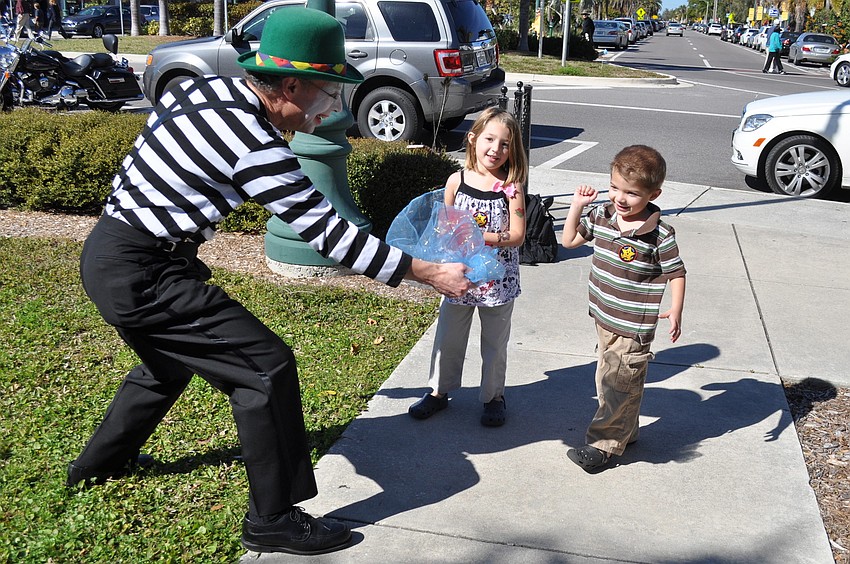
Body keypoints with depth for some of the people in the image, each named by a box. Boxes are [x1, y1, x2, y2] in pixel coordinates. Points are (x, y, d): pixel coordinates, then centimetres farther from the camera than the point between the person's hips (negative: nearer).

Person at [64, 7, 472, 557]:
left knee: (170, 362, 31)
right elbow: (326, 230, -21)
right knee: (266, 365, -10)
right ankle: (273, 520, 1)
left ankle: (100, 463, 51)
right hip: (141, 273, -10)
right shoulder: (255, 145, -23)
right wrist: (429, 273, -17)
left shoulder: (207, 86, 2)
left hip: (110, 251, 10)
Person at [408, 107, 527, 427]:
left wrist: (479, 237, -26)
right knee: (448, 337, 15)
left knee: (495, 343, 14)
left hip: (498, 278, -2)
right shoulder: (457, 181, -4)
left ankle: (493, 397, 32)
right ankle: (439, 391, 34)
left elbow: (516, 235, -15)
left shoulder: (511, 187, -11)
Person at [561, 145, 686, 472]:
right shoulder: (602, 216, -1)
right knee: (607, 380, 19)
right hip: (605, 319, 7)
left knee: (618, 386, 2)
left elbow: (676, 273, -8)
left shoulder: (660, 235, -17)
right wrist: (577, 206, -2)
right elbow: (569, 240, 9)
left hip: (634, 328, -7)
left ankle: (604, 443, 16)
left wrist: (675, 311, -20)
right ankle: (625, 432, 38)